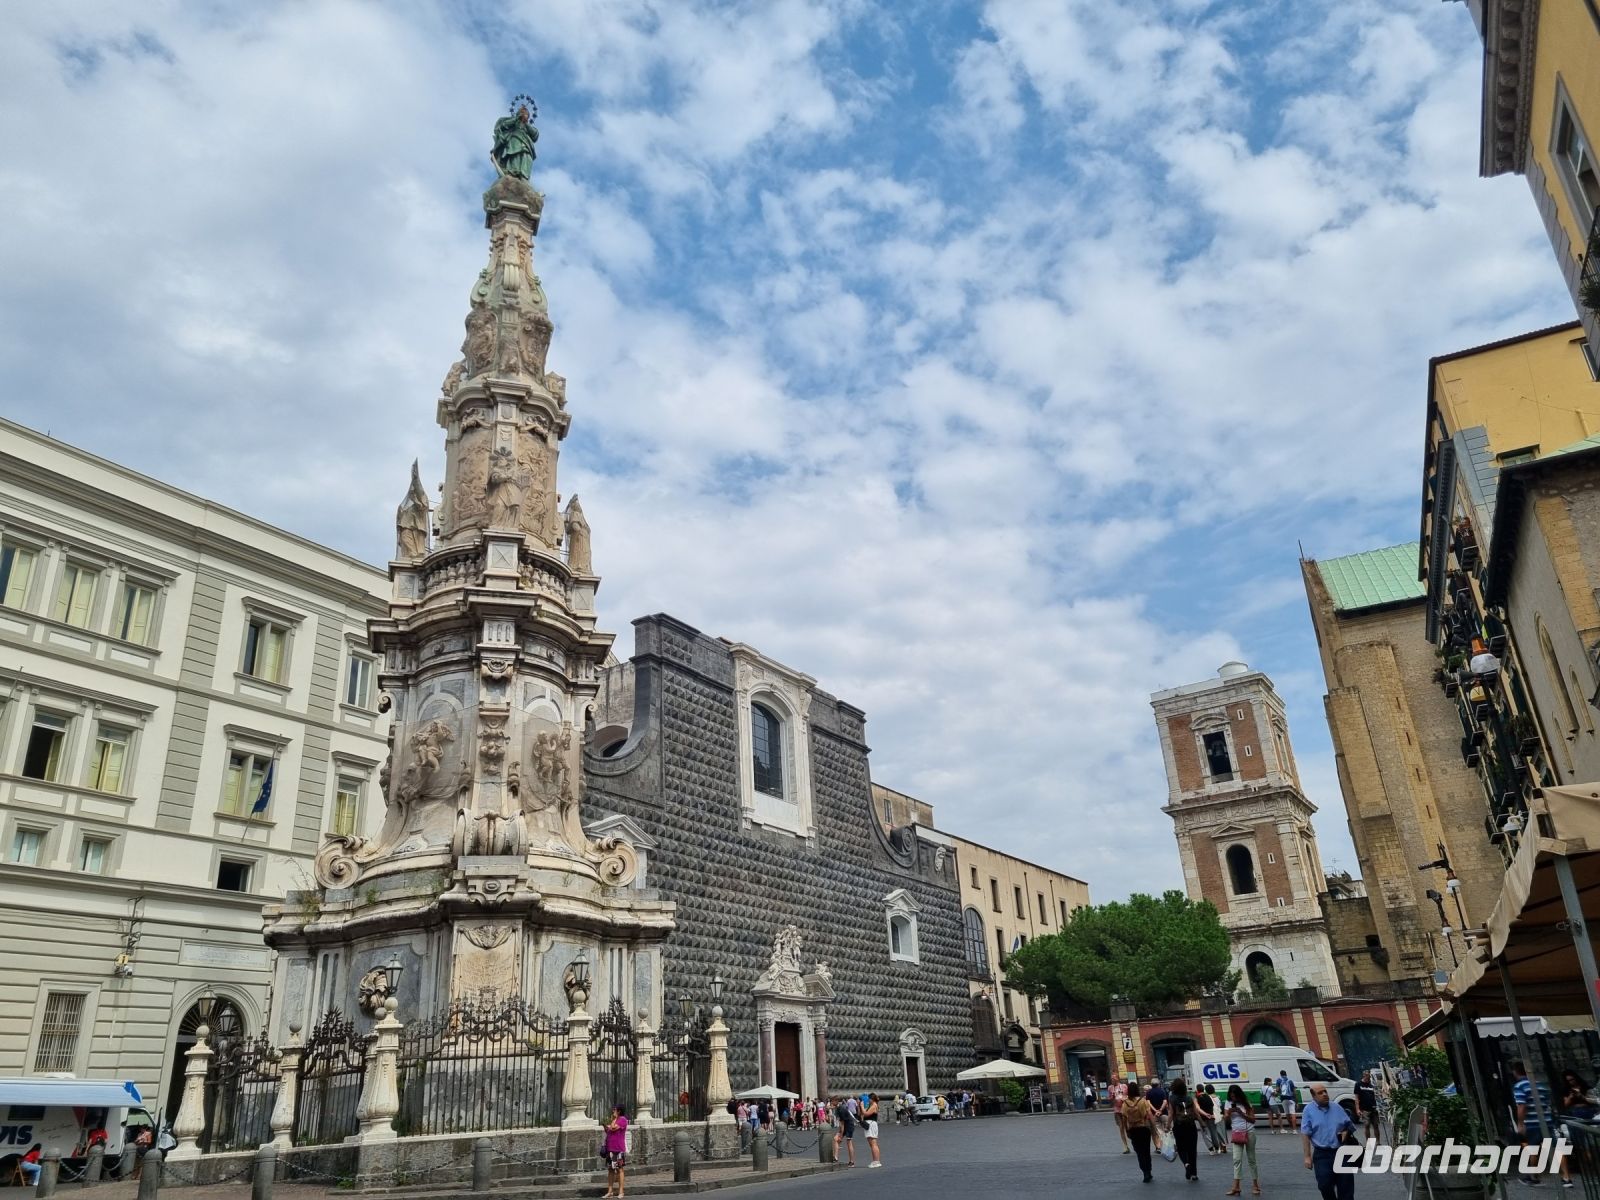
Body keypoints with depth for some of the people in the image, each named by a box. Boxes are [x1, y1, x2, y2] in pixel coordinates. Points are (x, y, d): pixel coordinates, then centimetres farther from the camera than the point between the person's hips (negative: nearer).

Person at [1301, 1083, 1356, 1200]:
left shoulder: (1337, 1107, 9)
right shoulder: (1309, 1110, -1)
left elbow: (1350, 1125, 18)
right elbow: (1305, 1134, -4)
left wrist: (1346, 1132, -6)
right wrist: (1308, 1156, -9)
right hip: (1322, 1155, -3)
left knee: (1346, 1185, 3)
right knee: (1325, 1185, -9)